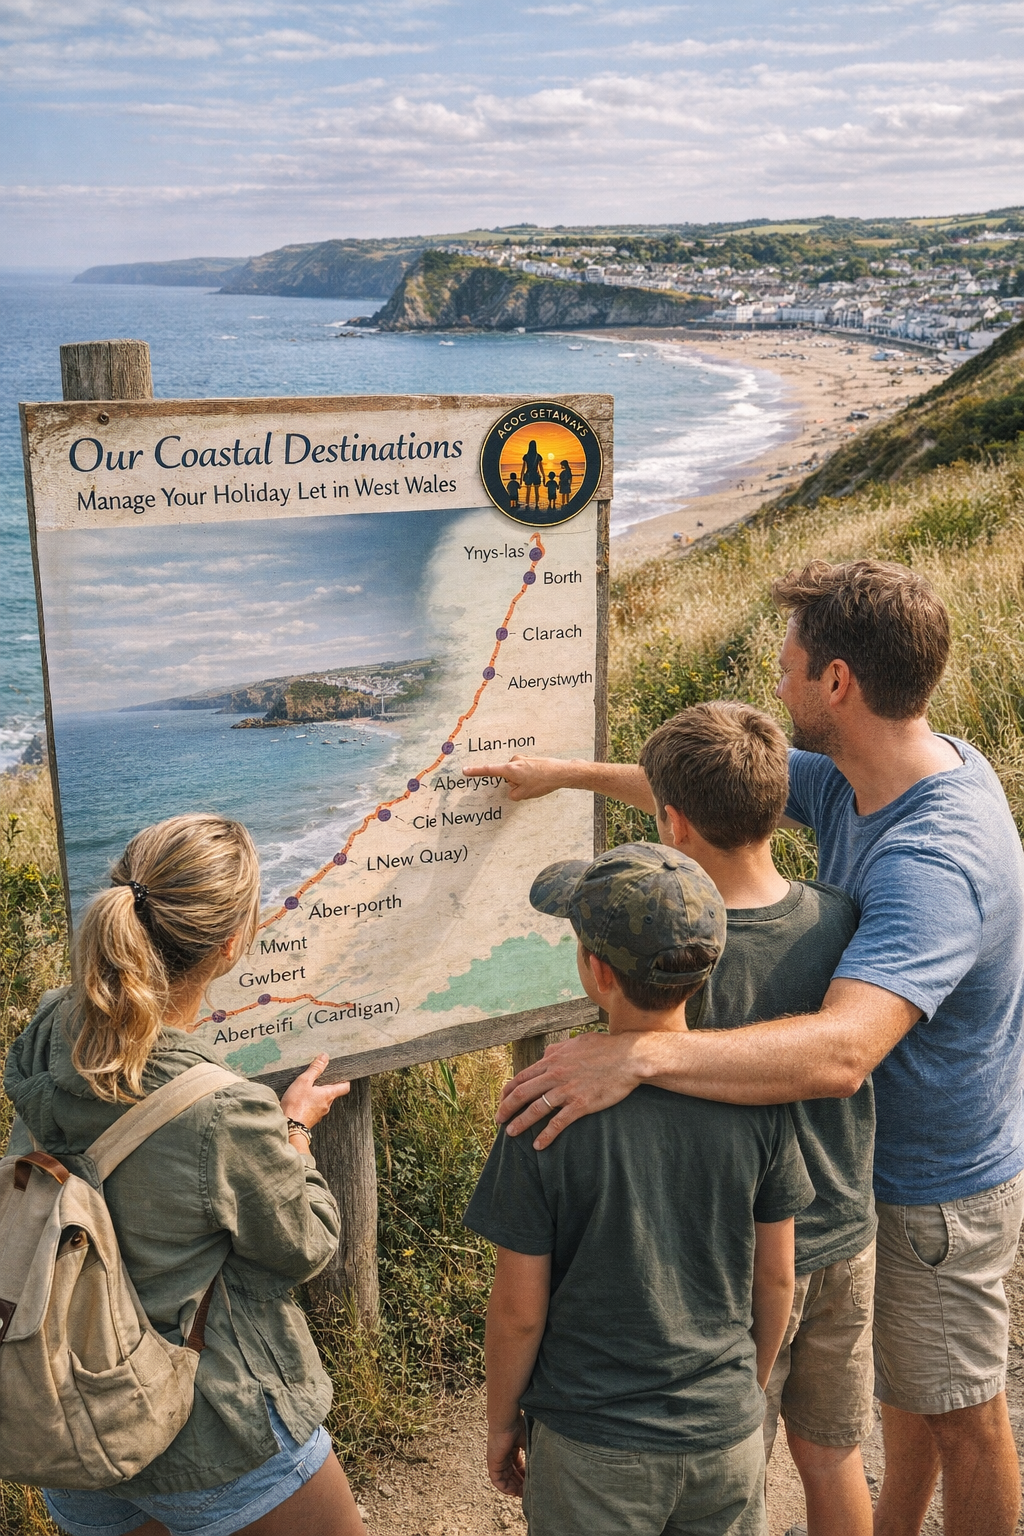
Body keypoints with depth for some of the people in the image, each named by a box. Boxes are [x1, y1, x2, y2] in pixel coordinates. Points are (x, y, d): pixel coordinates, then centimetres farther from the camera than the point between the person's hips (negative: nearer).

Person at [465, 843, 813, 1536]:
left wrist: (502, 1421, 5)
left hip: (594, 1452, -2)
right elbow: (777, 1279, -2)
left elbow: (520, 1312, -13)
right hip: (729, 1431, 3)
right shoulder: (755, 1094, -14)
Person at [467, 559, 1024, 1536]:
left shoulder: (934, 861, -38)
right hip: (877, 1152, 9)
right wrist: (568, 773, 17)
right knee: (902, 1373, 30)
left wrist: (641, 1054, -55)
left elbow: (841, 1051, -50)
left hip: (939, 1189, -9)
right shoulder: (848, 776, -8)